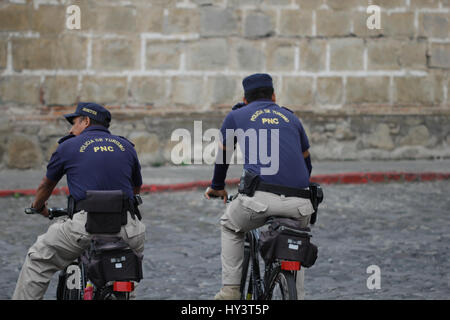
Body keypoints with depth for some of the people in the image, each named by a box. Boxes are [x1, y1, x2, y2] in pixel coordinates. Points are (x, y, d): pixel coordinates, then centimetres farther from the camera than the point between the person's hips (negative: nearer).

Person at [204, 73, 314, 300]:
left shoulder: (237, 116, 19)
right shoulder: (291, 118, 26)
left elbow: (222, 155, 33)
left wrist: (217, 187, 51)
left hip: (259, 198, -2)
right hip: (299, 204, 2)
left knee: (230, 227, 28)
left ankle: (230, 290, 20)